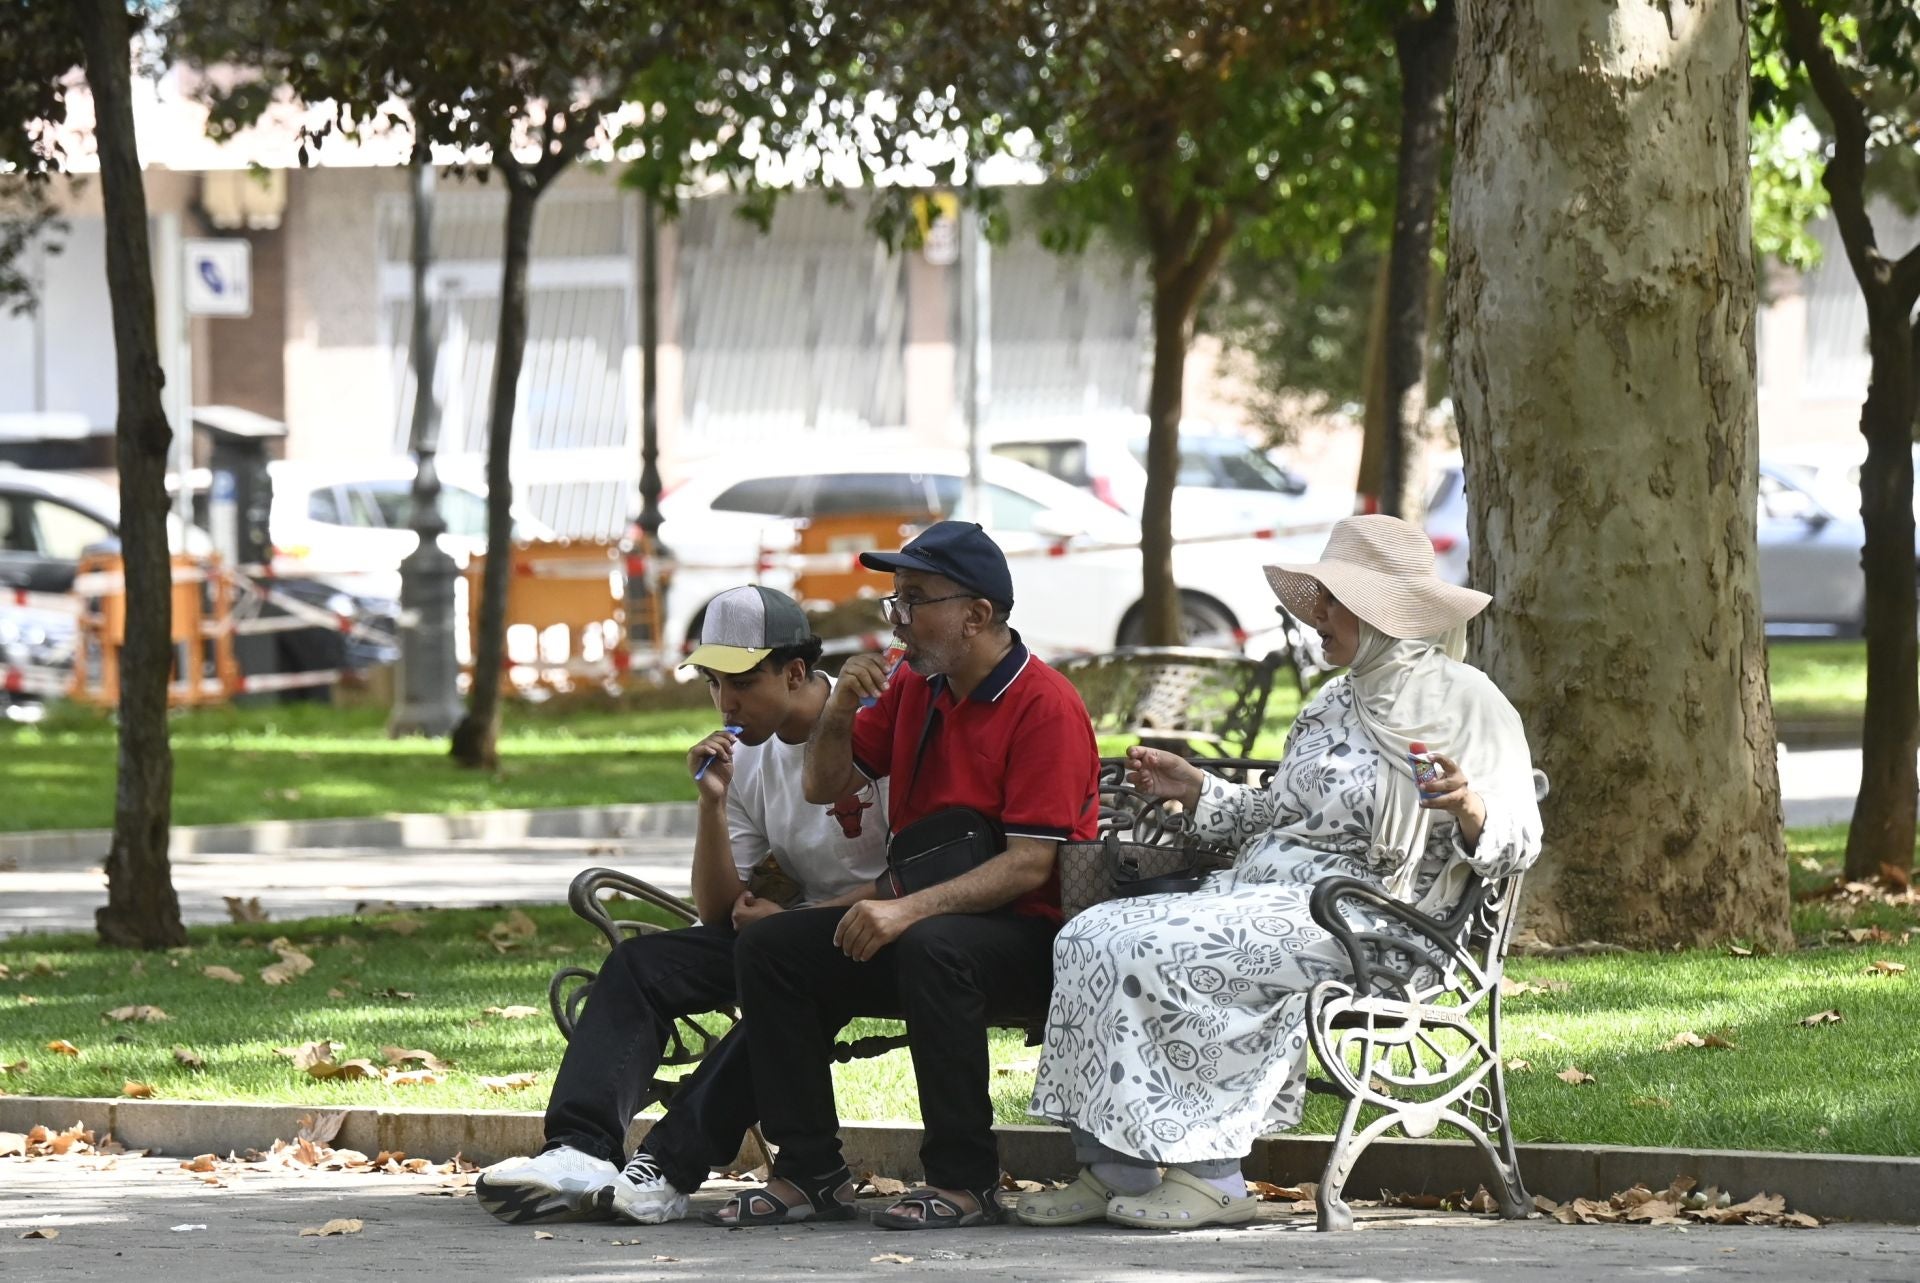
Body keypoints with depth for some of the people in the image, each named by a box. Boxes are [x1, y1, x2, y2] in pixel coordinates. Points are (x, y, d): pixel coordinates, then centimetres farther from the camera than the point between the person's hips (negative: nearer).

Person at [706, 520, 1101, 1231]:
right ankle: (811, 1173, -5)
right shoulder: (912, 687, 10)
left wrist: (909, 910, -30)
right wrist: (839, 712, -5)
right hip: (921, 921, 8)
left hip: (1028, 939, -8)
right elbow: (826, 785, 17)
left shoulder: (1045, 706, -14)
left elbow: (1031, 864, -21)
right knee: (770, 947, -6)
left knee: (932, 948, -38)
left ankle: (963, 1181, -30)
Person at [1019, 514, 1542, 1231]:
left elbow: (1517, 841, -7)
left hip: (1353, 919, -9)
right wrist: (1194, 790, 17)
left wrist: (1468, 804, -27)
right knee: (1089, 941, -12)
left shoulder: (1465, 703, -2)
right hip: (1257, 895, 9)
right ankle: (1113, 1170, -17)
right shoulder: (1334, 704, 23)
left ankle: (1207, 1177, -20)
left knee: (1149, 952, -27)